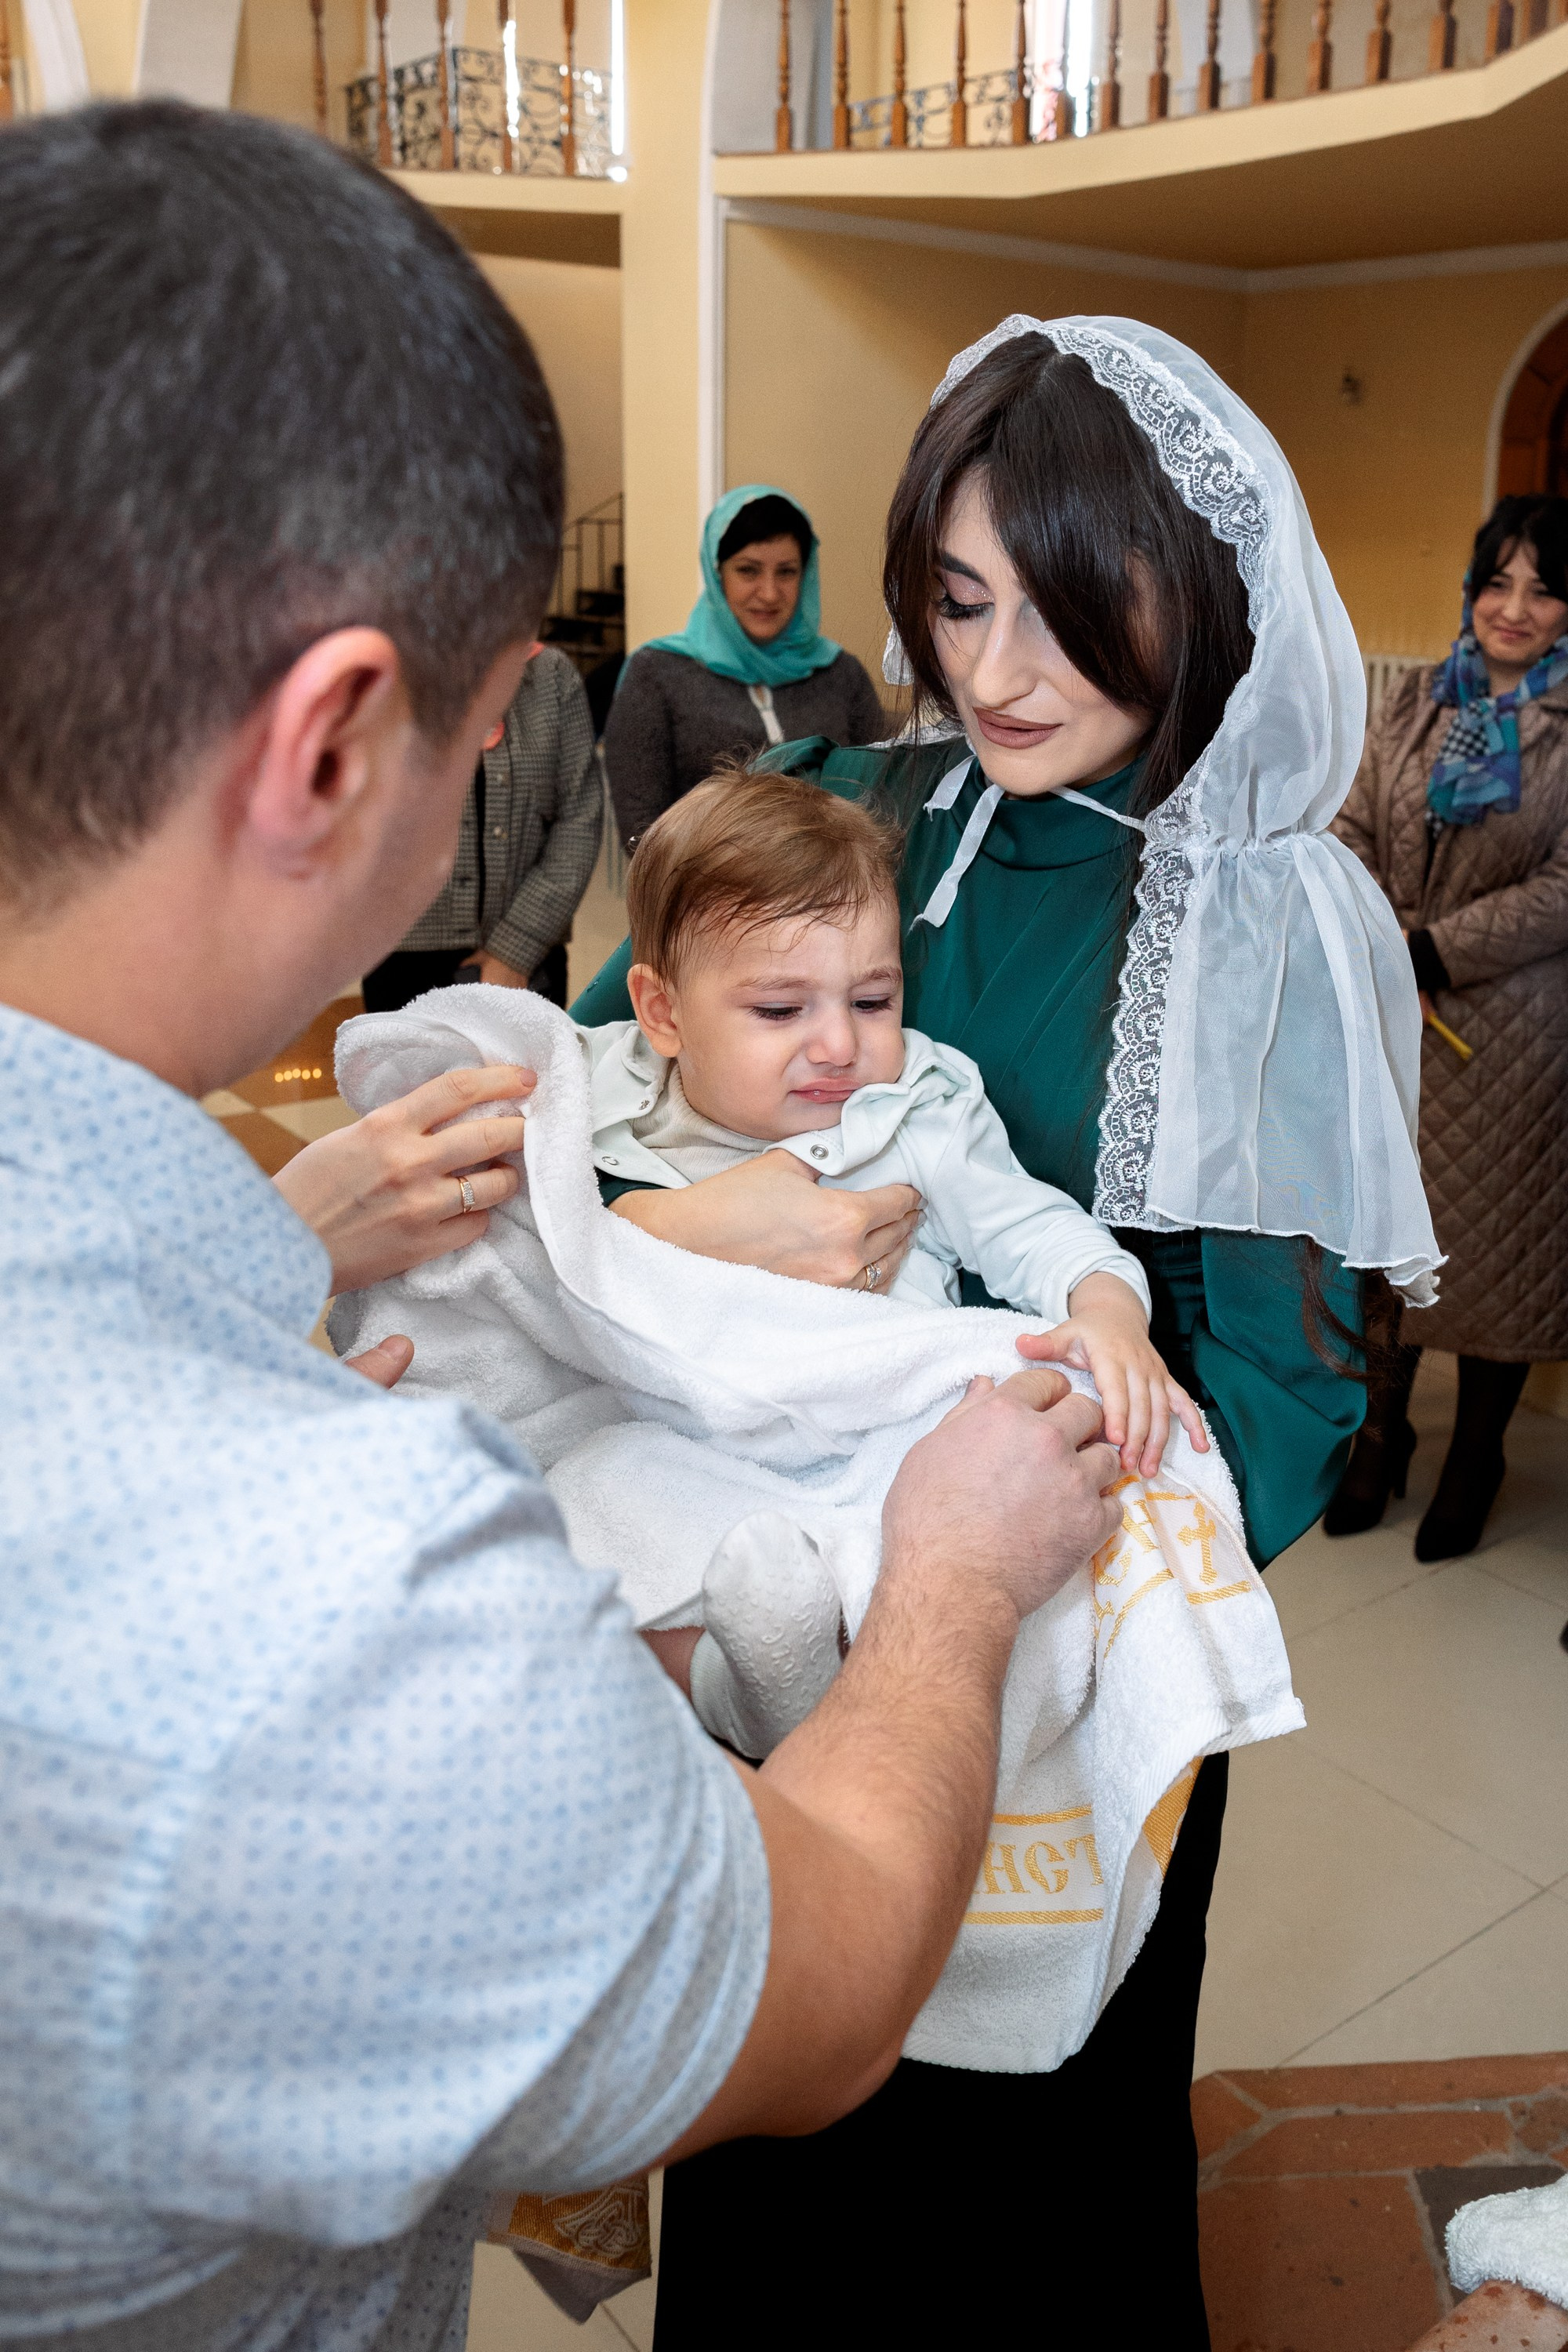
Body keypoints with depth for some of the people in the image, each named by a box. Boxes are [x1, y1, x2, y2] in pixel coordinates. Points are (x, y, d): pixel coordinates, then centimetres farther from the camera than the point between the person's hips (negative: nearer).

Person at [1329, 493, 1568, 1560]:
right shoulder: (1417, 701, 7)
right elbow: (1358, 828, 6)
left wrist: (1433, 948, -19)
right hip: (1396, 1022, 4)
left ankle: (1477, 1458, 28)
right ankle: (1382, 1433, 31)